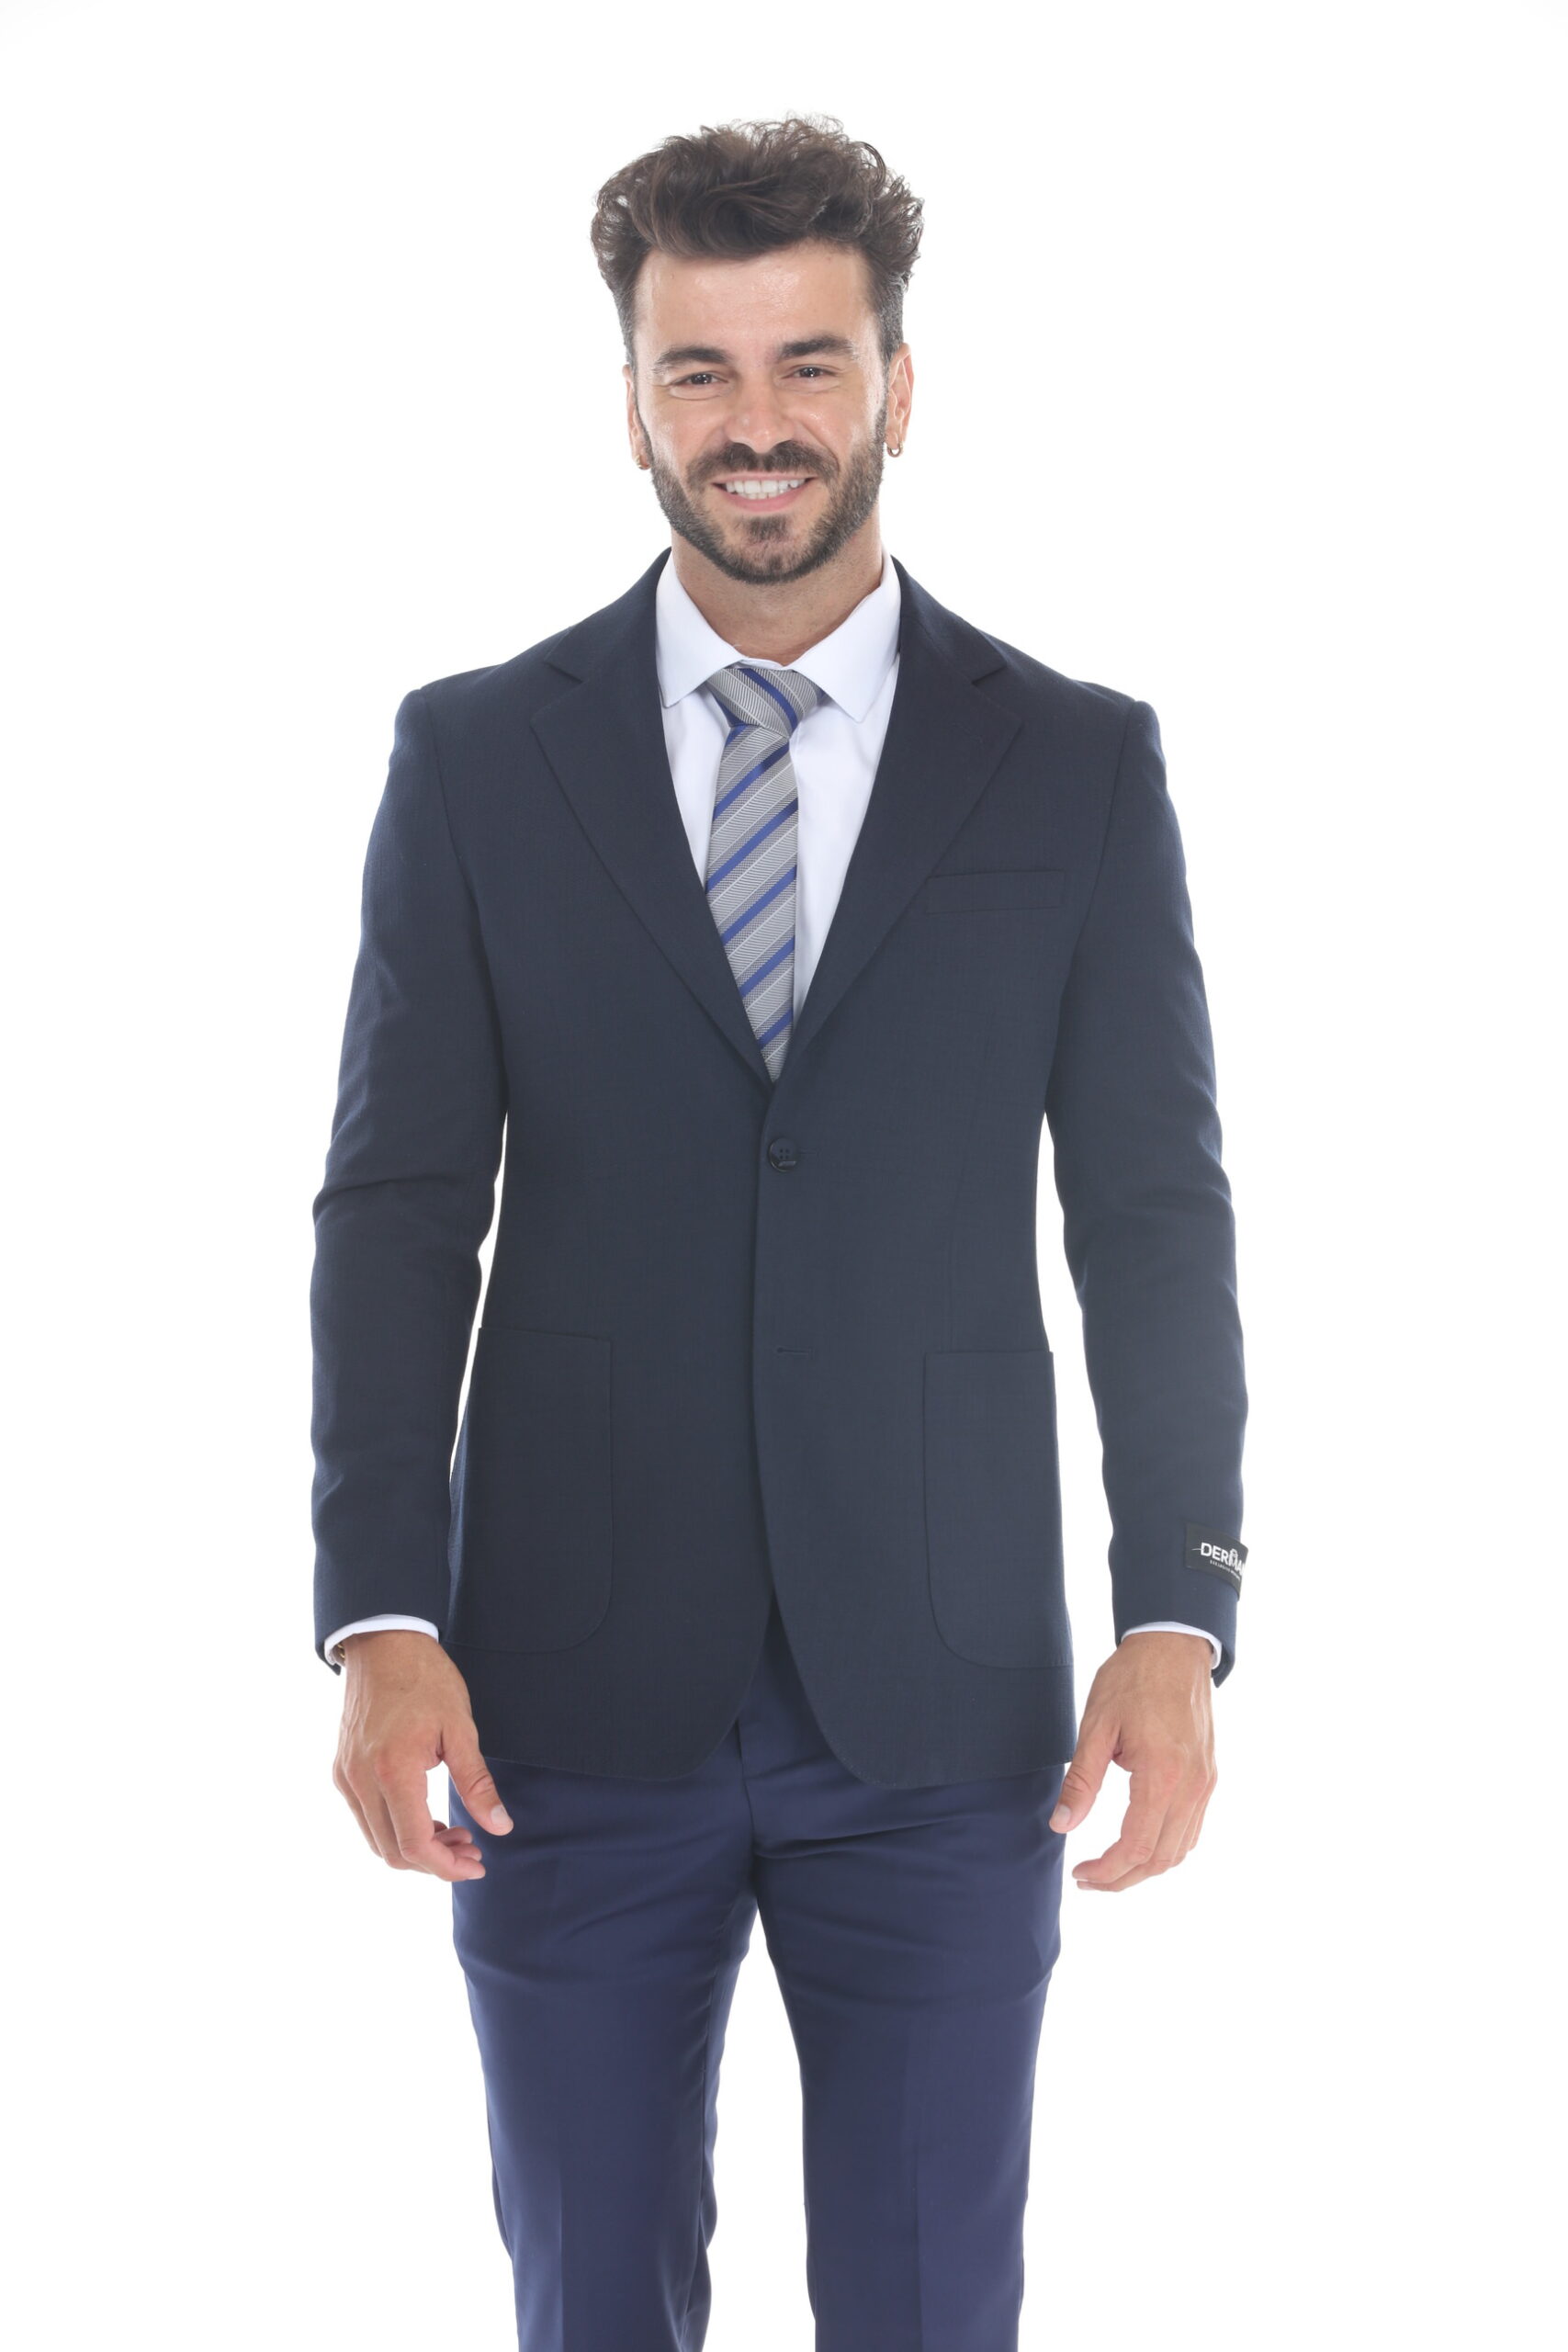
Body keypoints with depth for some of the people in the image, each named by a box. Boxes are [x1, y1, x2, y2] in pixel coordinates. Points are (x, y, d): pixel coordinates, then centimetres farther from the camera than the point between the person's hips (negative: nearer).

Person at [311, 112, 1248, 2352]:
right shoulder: (474, 756, 3)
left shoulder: (1080, 765, 3)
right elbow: (397, 1212, 1)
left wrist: (1179, 1621, -7)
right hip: (571, 1705, 1)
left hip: (943, 1706, 0)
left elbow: (1157, 1219, 2)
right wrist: (382, 1625, -9)